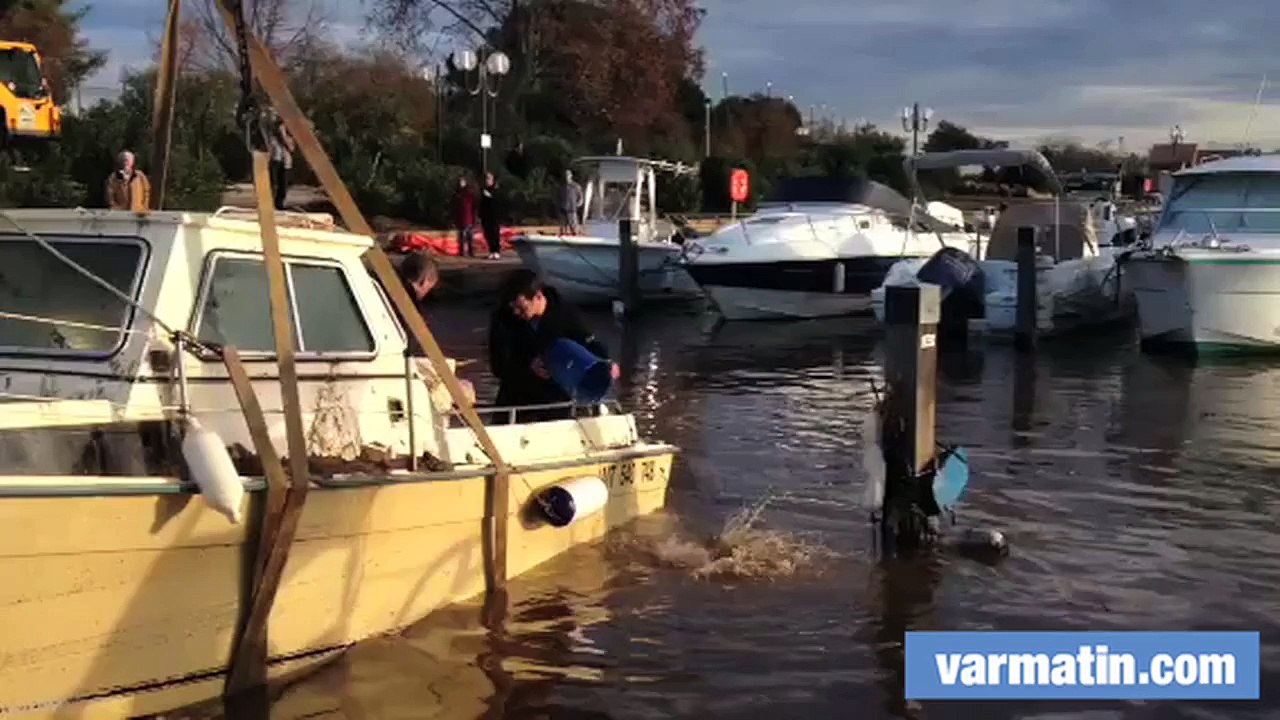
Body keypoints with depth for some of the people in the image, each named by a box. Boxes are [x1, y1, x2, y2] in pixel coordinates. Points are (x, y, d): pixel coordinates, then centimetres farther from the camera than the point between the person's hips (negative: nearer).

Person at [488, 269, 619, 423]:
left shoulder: (564, 314, -12)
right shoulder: (503, 318, -13)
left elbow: (589, 342, -1)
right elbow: (498, 365, -16)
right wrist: (528, 368, -35)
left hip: (557, 401, 0)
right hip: (516, 402, 0)